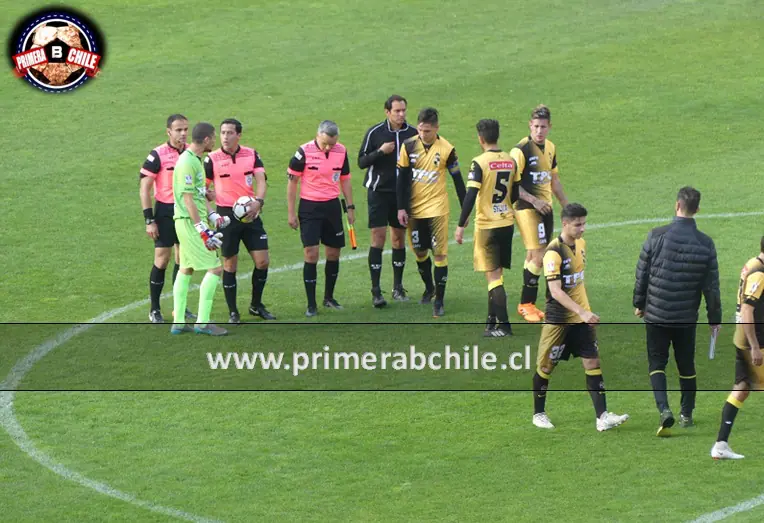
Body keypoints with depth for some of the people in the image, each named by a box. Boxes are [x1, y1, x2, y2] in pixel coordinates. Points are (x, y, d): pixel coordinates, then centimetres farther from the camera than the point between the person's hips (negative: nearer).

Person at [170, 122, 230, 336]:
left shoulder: (195, 160, 14)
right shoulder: (187, 162, -18)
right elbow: (188, 199, -21)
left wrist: (213, 216, 10)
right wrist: (203, 230, -22)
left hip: (192, 222, 11)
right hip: (190, 222, -11)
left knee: (186, 269, 14)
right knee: (215, 268, -10)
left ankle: (178, 323, 19)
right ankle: (203, 322, -7)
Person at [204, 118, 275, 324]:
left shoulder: (251, 155, 2)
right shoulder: (212, 159, -5)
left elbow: (261, 180, -6)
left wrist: (258, 201, -25)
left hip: (250, 213, 3)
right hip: (226, 215, -3)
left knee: (263, 261, 2)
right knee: (230, 265, 2)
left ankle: (256, 305, 22)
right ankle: (233, 312, 13)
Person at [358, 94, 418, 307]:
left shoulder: (412, 134, 3)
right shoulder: (375, 133, -5)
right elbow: (361, 162, -4)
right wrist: (380, 152, -19)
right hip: (379, 192, -3)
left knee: (399, 239, 9)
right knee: (378, 238, -7)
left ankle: (398, 287, 18)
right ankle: (376, 291, -6)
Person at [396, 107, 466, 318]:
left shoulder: (446, 150, -8)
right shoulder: (409, 146, -3)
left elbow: (458, 180, 0)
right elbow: (402, 178, 0)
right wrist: (401, 208, -4)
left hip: (436, 209, -3)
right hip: (414, 209, 3)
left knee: (440, 253, -7)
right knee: (420, 251, 12)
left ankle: (439, 301, -2)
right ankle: (429, 288, 36)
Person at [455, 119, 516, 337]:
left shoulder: (479, 163, -14)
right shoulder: (511, 161, 5)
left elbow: (470, 196, -18)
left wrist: (461, 226, -12)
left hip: (487, 226, -6)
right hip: (507, 223, 6)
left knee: (493, 275, -2)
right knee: (496, 273, 16)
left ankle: (503, 325, -6)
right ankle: (492, 321, 22)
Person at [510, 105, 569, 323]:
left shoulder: (550, 148, 11)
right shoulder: (521, 150, -14)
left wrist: (566, 205, 24)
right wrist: (533, 200, -20)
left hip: (545, 207, 7)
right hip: (527, 208, -7)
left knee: (534, 256, 10)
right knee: (537, 256, -12)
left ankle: (528, 303, 17)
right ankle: (526, 304, -1)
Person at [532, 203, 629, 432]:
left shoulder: (580, 244, 5)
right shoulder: (554, 252, -20)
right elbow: (555, 291, -26)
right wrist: (582, 312, -33)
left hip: (581, 317, 7)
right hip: (558, 319, -7)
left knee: (593, 363, -1)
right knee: (546, 367, 6)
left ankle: (602, 417, -4)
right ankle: (539, 414, 23)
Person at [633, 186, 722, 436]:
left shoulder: (657, 236, -11)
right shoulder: (706, 244, -6)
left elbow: (642, 274, -3)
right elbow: (711, 286, -1)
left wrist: (639, 304, 12)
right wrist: (715, 318, 11)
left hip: (656, 314, -2)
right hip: (687, 317, 2)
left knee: (656, 363, 6)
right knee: (686, 366, 16)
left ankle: (664, 409, -13)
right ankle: (687, 414, 26)